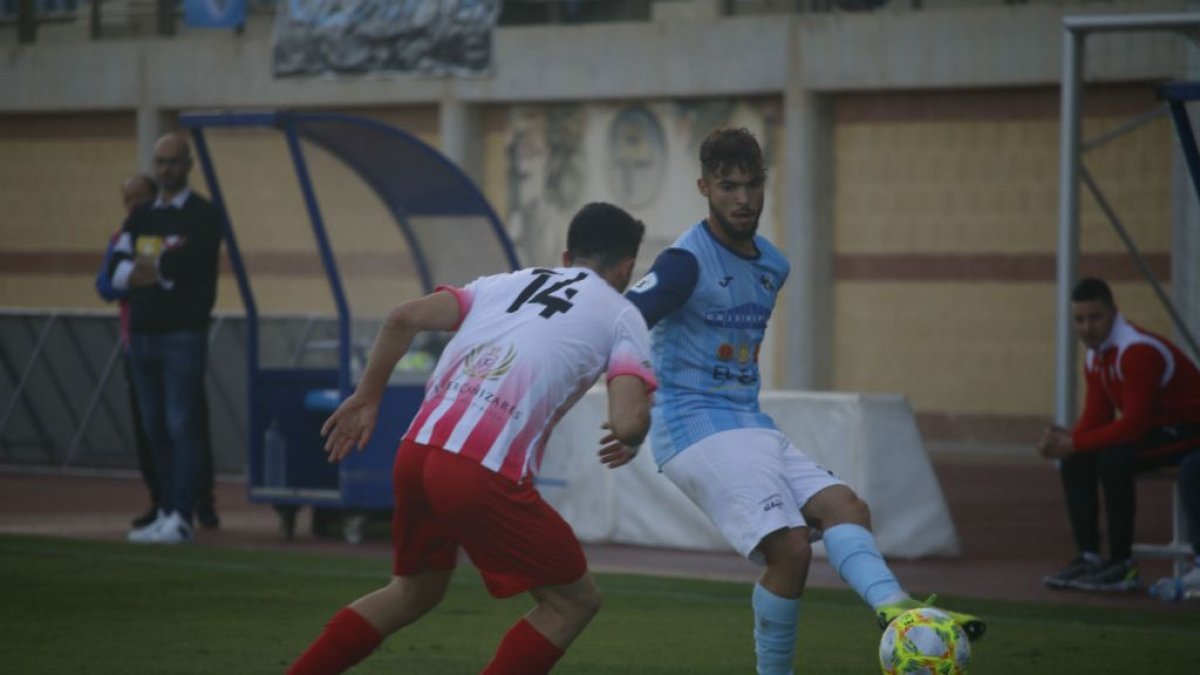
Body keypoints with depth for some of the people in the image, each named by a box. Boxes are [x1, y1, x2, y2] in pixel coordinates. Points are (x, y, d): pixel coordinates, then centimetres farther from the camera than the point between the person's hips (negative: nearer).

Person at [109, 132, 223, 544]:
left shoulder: (203, 216, -1)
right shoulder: (140, 216, 15)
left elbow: (188, 262, -16)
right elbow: (116, 272, 4)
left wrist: (143, 268, -4)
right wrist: (162, 270, -11)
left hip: (183, 335, -6)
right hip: (142, 332, 6)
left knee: (183, 427, -10)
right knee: (155, 429, 8)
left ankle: (181, 518, -12)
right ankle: (165, 513, 14)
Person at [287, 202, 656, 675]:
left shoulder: (507, 283, 24)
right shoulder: (620, 316, 10)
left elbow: (404, 319, 12)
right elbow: (628, 422, -5)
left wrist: (366, 399, 23)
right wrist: (630, 440, 19)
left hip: (416, 453, 6)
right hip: (484, 475, -6)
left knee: (415, 591, 30)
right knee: (574, 600, 12)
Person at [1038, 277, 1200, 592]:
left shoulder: (1137, 351, -26)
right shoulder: (1095, 358, 5)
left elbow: (1133, 426, -30)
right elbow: (1096, 419, 6)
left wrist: (1074, 443, -26)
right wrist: (1065, 440, -16)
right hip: (1155, 427, 10)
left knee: (1114, 460, -31)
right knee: (1074, 463, -1)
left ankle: (1122, 565, -22)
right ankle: (1088, 557, 0)